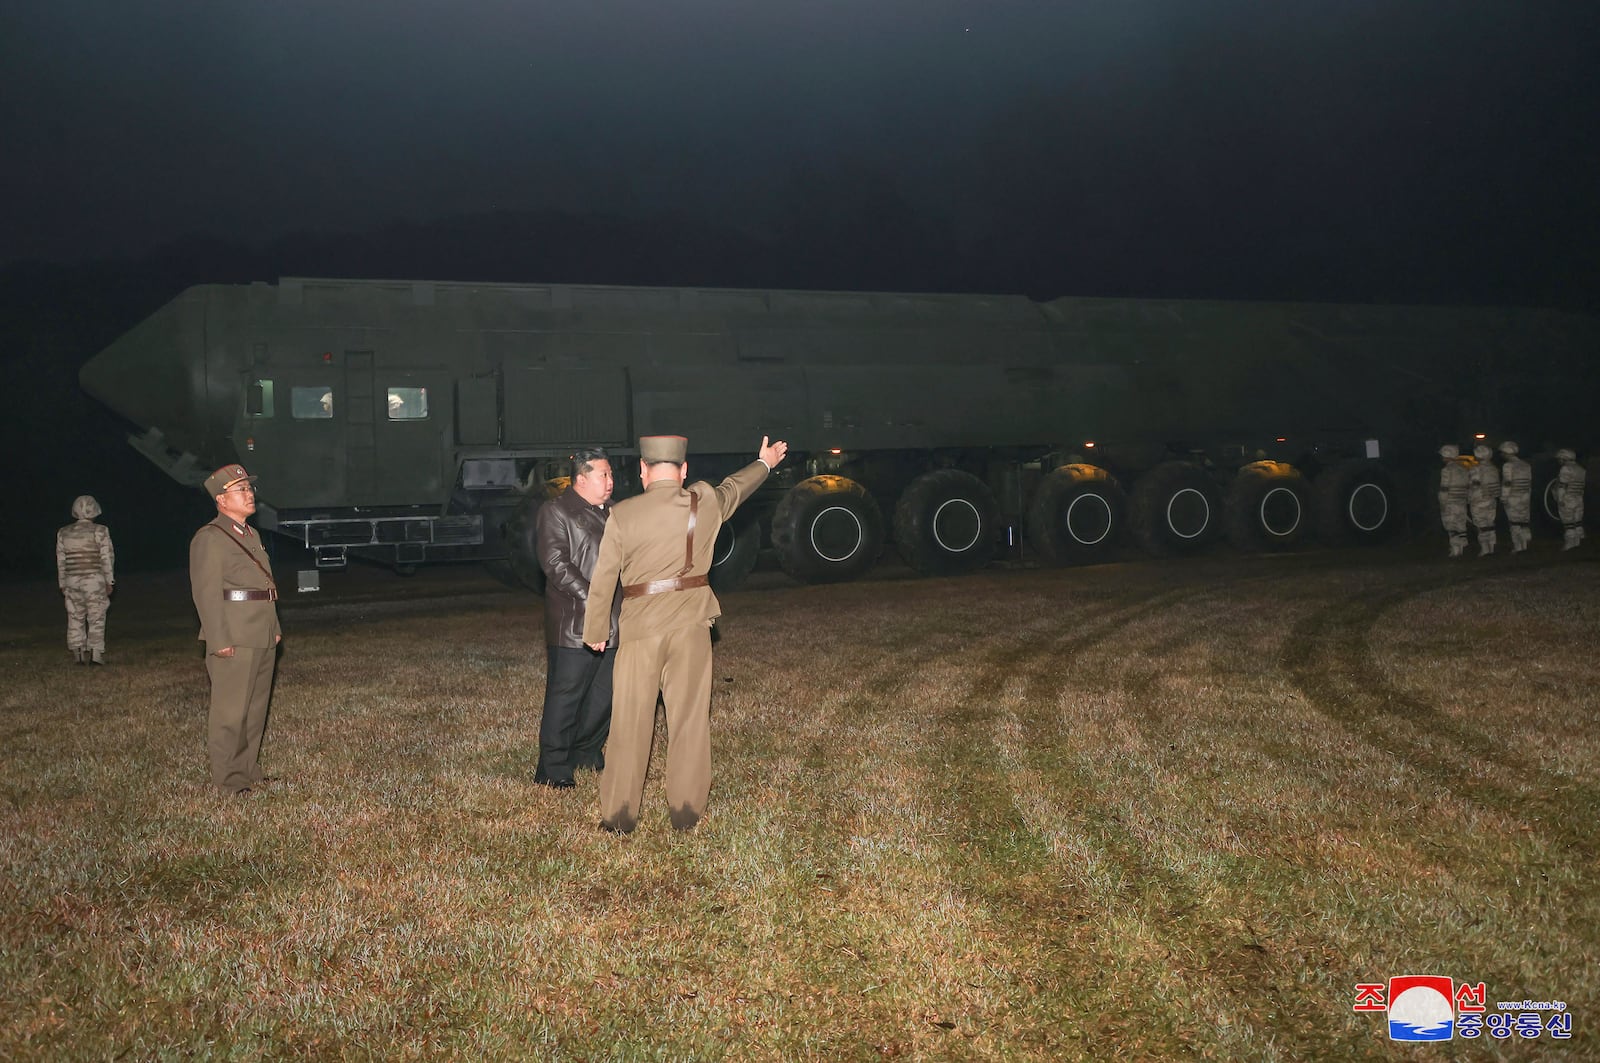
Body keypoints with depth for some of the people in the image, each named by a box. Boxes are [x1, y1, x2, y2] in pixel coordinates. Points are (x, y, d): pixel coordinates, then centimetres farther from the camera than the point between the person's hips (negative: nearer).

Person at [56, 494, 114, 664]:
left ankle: (78, 652, 9)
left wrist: (63, 585, 16)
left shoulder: (63, 533, 7)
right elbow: (107, 557, -8)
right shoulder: (99, 531, -6)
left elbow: (61, 561, 10)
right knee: (96, 618, 1)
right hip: (94, 580, -4)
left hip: (72, 581, 4)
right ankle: (95, 652, -3)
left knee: (75, 618, 10)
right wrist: (109, 581, -1)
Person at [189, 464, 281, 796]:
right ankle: (228, 779, 2)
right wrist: (220, 641, -19)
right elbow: (206, 593, -14)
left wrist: (274, 629, 17)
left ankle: (249, 769, 23)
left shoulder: (251, 535, 18)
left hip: (263, 639, 9)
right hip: (234, 641, -9)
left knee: (256, 709, 14)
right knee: (230, 712, -4)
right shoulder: (209, 538, -9)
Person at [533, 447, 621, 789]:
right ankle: (553, 769, 5)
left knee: (606, 693, 12)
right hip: (574, 624, -7)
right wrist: (592, 600, -21)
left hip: (614, 623, 7)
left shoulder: (614, 512, 19)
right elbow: (556, 563, -15)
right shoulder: (556, 512, -4)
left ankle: (586, 752, 30)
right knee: (565, 696, -3)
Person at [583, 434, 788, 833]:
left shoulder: (623, 514, -8)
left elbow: (603, 578, -2)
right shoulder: (707, 503, -2)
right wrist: (765, 463, 42)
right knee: (689, 719, 9)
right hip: (691, 624, 2)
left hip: (640, 627, -1)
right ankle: (686, 811, 16)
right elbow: (735, 488, 21)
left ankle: (619, 815, 13)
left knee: (630, 722, 6)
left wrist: (594, 631, 11)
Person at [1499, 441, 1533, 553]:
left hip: (1512, 498, -6)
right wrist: (1529, 495, 22)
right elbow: (1530, 482, 15)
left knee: (1515, 522, -1)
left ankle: (1518, 546, -2)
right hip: (1525, 497, 6)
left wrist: (1503, 498, -11)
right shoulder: (1526, 465, 10)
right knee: (1523, 519, 16)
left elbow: (1506, 483, -16)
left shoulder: (1507, 466, -13)